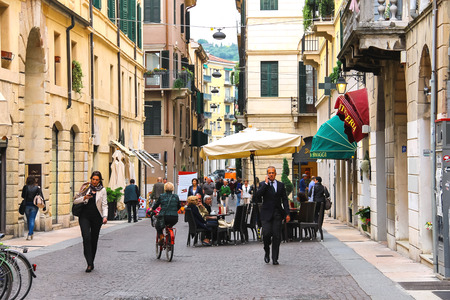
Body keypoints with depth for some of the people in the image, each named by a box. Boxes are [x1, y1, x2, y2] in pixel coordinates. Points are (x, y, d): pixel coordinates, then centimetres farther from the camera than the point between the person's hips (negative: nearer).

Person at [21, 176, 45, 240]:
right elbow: (41, 197, -4)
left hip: (27, 205, 0)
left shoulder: (25, 187, -5)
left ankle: (31, 233, 24)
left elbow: (23, 196, 1)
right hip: (34, 206, 0)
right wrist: (44, 206, -1)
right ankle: (30, 234, -11)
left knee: (28, 220, 15)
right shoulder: (38, 188, -4)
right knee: (32, 220, 1)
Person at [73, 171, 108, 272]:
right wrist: (84, 198, -13)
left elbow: (104, 204, 2)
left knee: (94, 240, 5)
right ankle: (89, 263, -17)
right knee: (86, 238, -16)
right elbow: (75, 201, 6)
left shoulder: (102, 190, 6)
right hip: (85, 216, -1)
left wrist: (105, 216, -14)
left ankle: (91, 262, 20)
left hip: (96, 217, 1)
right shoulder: (85, 187, 6)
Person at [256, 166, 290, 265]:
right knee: (266, 234, -13)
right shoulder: (263, 184, 6)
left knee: (276, 236, -1)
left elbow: (285, 200, 10)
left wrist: (287, 213, 3)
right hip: (266, 213, -2)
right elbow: (258, 194, -13)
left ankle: (275, 258, 6)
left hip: (277, 214, 2)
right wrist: (266, 183, -12)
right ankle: (267, 251, 14)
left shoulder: (281, 185, 11)